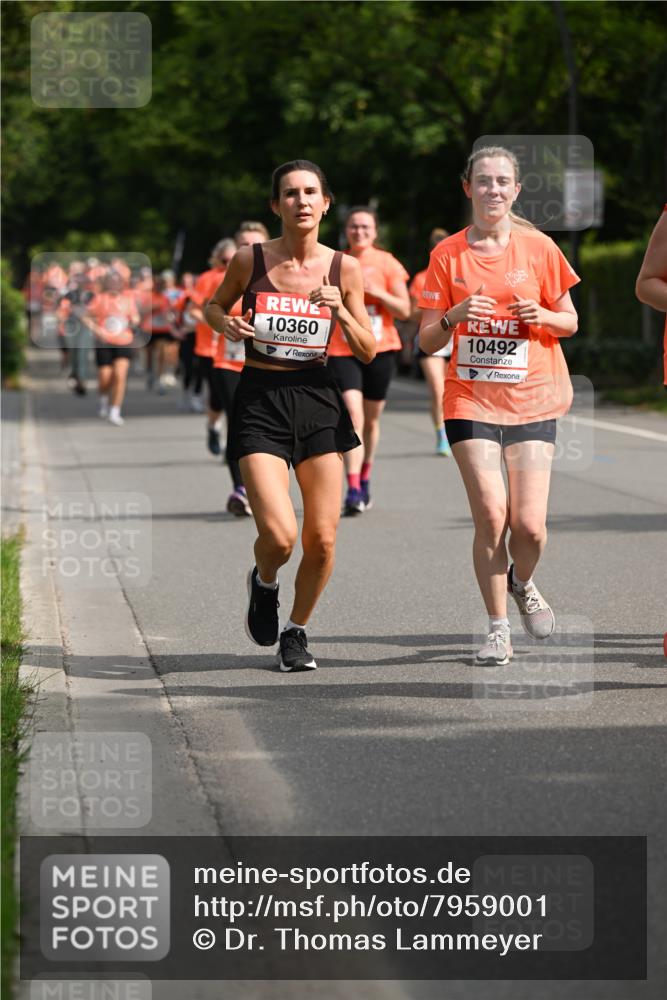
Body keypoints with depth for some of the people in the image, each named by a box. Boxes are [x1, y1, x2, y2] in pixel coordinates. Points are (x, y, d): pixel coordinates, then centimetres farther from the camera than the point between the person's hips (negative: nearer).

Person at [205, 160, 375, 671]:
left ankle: (297, 631, 25)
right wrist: (226, 323, -7)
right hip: (260, 403, -2)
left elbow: (369, 352, 6)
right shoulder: (250, 260, -4)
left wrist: (340, 311, -12)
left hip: (317, 399, 2)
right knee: (279, 536, -16)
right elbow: (215, 304, 15)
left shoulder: (344, 269, 0)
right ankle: (264, 584, 21)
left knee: (322, 539, 0)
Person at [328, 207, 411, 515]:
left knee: (371, 419, 11)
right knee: (353, 415, -17)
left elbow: (404, 311, -3)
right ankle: (353, 491, -22)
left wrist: (377, 292, -15)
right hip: (343, 350, -1)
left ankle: (364, 480, 33)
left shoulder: (387, 264, 1)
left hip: (380, 349, 1)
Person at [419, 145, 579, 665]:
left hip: (532, 401, 0)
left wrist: (541, 315, -12)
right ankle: (498, 627, 6)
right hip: (471, 401, 0)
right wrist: (456, 315, -17)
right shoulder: (448, 254, 1)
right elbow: (427, 340, 3)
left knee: (529, 524, -8)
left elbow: (570, 322, 9)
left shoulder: (539, 247, 2)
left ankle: (523, 584, 26)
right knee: (491, 516, -11)